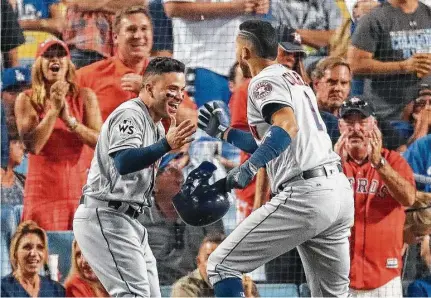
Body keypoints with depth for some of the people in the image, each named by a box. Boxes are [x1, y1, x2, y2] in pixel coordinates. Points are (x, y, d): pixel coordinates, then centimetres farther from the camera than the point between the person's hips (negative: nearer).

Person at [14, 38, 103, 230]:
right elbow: (32, 145, -12)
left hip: (78, 190, 1)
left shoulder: (84, 97, 4)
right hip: (43, 192, -1)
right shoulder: (27, 100, 0)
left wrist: (69, 120, -15)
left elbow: (100, 142, -5)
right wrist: (54, 110, -16)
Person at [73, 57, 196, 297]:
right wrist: (166, 145, -42)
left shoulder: (157, 127, 17)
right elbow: (123, 163, -31)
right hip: (104, 218, -11)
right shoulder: (130, 115, -14)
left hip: (128, 222, 11)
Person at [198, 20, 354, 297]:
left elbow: (287, 127, -23)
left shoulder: (264, 81, -3)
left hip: (305, 194, -9)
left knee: (222, 265, -5)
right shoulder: (296, 79, 24)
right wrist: (224, 132, 38)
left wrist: (251, 166, -33)